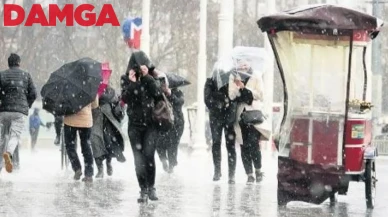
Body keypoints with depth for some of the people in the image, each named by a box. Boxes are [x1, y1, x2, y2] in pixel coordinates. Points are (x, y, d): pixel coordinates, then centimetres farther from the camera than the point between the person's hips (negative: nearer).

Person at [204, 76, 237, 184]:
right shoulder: (210, 82, 0)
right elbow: (208, 99, -6)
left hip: (229, 118, -1)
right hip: (215, 117, 1)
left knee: (230, 145, -5)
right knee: (216, 144, 7)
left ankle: (231, 175, -5)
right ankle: (217, 172, 19)